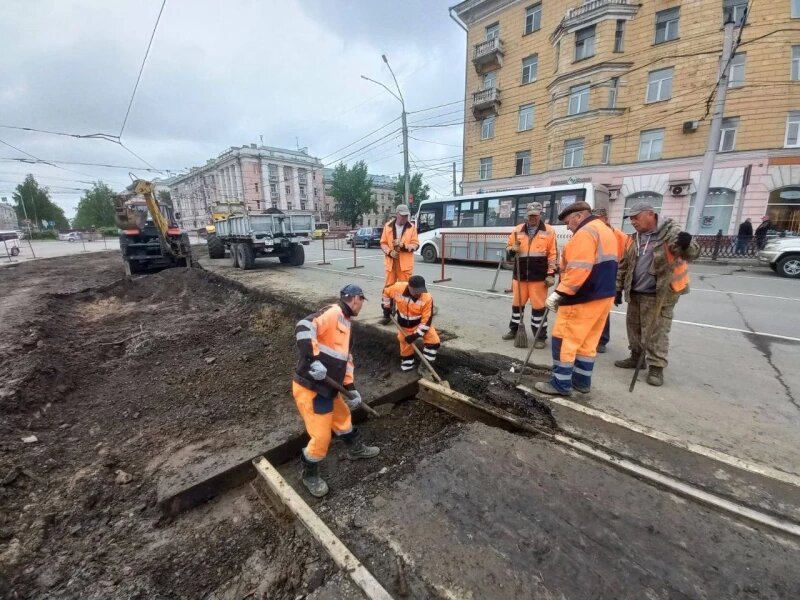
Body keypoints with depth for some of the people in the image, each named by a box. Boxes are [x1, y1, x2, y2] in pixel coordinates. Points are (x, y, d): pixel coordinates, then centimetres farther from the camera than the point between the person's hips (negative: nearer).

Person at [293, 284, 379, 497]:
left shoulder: (345, 323, 14)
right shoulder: (332, 312, -16)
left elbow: (346, 358, 17)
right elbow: (304, 327, -31)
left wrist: (351, 389, 14)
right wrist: (313, 359, -36)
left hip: (327, 388, 10)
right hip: (310, 388, -10)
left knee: (342, 416, 26)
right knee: (321, 436, 2)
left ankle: (356, 448, 51)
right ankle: (310, 475, 29)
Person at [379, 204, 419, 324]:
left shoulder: (412, 227, 1)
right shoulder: (388, 226, 3)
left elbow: (415, 245, -2)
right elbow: (383, 243, 6)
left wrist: (403, 245, -18)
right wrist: (389, 252, -12)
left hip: (405, 263, -1)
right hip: (390, 262, 2)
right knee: (388, 286, 6)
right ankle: (387, 313, 16)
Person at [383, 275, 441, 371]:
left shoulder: (427, 298, -30)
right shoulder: (398, 288, -26)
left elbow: (427, 320, -25)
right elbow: (386, 292, -2)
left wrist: (416, 334, -26)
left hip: (422, 323, -1)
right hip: (404, 325, 2)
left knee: (434, 341, -15)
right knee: (406, 345, 13)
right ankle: (408, 363, 41)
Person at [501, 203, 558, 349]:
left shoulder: (548, 231, 1)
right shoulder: (518, 230, 9)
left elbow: (553, 255, -1)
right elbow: (508, 248, 14)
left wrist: (551, 274, -6)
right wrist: (512, 250, -10)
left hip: (539, 276, -3)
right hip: (519, 275, 3)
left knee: (538, 306, 2)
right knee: (517, 303, 13)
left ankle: (540, 336, 13)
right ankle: (514, 329, 30)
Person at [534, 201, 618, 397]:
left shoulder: (585, 233, -14)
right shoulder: (606, 232, 19)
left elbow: (578, 270, -25)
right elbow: (602, 268, 19)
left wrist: (559, 293, -21)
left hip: (583, 300, -10)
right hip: (603, 296, 10)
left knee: (564, 341, -2)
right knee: (587, 342, 16)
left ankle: (561, 384, 5)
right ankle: (582, 381, 25)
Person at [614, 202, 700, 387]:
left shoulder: (671, 232, -11)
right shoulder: (635, 239, 8)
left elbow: (692, 253, -22)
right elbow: (624, 265, 12)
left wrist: (686, 244, -45)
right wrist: (618, 288, 11)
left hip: (659, 295, -6)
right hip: (635, 293, 7)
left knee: (656, 332, 0)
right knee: (634, 327, 16)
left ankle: (656, 367, 13)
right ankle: (636, 356, 32)